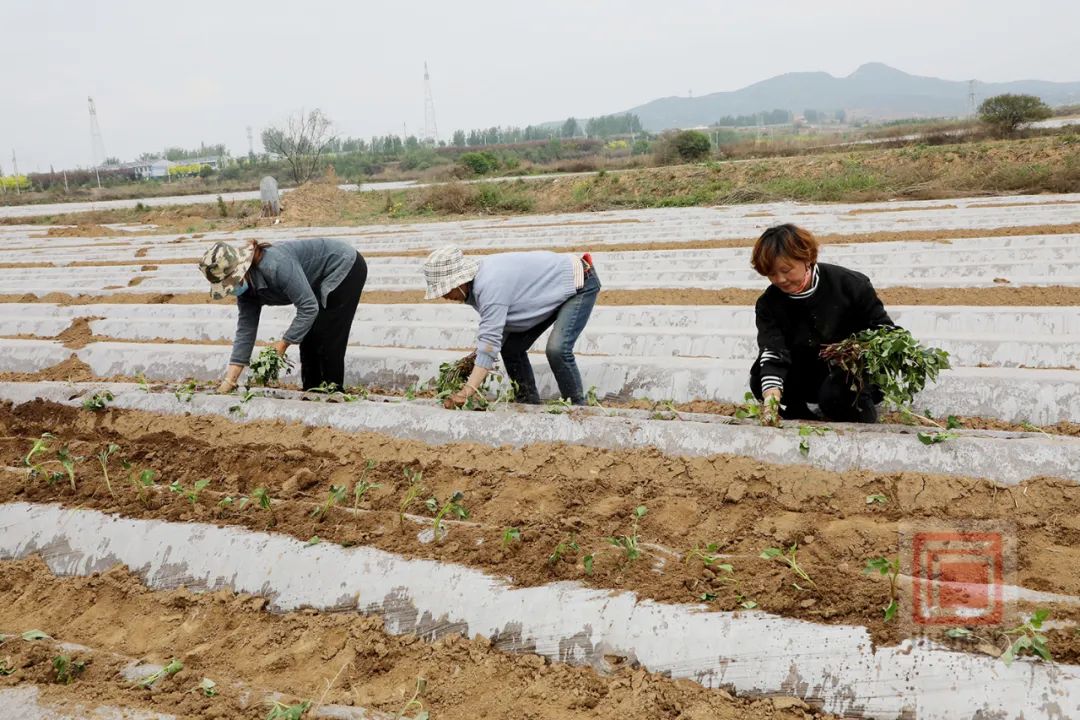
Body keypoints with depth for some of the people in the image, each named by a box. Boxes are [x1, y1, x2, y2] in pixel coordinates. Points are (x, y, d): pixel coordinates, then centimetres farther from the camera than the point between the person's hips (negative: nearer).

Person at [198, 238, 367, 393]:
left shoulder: (276, 266, -37)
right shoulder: (246, 287, -9)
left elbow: (309, 308, -33)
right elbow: (245, 329, -7)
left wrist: (284, 343, -28)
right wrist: (229, 381, -11)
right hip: (321, 282, 8)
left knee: (326, 340, -8)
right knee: (308, 339, 9)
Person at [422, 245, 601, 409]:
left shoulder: (490, 285, -35)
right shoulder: (475, 282, -6)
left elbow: (490, 341, -38)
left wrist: (466, 392, -41)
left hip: (580, 283, -10)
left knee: (557, 349, -26)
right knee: (511, 348, 5)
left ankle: (577, 406, -7)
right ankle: (529, 404, 15)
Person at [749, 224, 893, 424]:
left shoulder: (848, 283, -16)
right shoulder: (768, 304, -10)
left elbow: (883, 326, -6)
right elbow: (772, 353, -24)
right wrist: (771, 395, -43)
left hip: (855, 375, -3)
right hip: (808, 376, 3)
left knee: (834, 395, -36)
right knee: (759, 382, -22)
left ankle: (860, 407, -3)